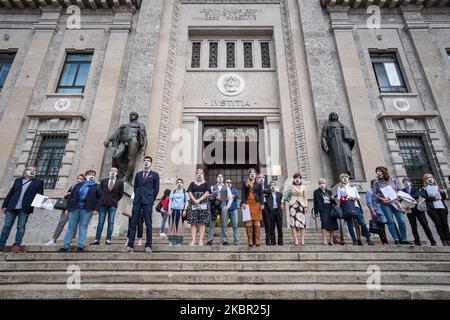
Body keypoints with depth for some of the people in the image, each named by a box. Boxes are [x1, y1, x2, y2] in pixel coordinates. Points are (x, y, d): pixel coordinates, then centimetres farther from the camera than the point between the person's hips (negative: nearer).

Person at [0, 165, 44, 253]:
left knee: (21, 227, -2)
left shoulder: (38, 182, 10)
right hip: (12, 207, 2)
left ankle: (17, 245, 5)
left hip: (25, 208, -2)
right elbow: (10, 193, 15)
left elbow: (40, 195, 6)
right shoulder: (18, 180, 17)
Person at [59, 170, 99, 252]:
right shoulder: (78, 185, 18)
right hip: (74, 208, 3)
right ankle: (65, 246, 7)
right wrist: (68, 208, 7)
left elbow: (98, 198, 1)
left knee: (83, 227, -2)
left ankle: (81, 246, 0)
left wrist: (96, 209, -11)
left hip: (87, 209, -3)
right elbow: (71, 196, 14)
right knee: (71, 227, 4)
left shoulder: (96, 186, 9)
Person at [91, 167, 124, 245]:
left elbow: (120, 194, 10)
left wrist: (115, 200, 5)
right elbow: (99, 191, 11)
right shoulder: (103, 181, 14)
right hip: (103, 204, 2)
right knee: (101, 222, 3)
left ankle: (108, 240, 0)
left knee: (111, 222, -2)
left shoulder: (120, 182, 8)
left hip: (113, 204, -1)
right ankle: (97, 239, 5)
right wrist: (102, 199, 4)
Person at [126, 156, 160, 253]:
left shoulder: (155, 175, 7)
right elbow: (135, 187, 18)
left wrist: (151, 199, 1)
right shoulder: (138, 174, 17)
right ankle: (130, 245, 6)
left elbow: (156, 189, 5)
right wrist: (137, 196, 8)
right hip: (137, 201, 3)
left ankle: (148, 246, 2)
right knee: (133, 223, 1)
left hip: (148, 202, -3)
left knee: (148, 225, -3)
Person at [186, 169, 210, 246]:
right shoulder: (192, 183, 16)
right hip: (193, 204, 1)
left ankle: (201, 240, -3)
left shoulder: (205, 183, 12)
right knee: (193, 222, -3)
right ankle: (193, 240, -2)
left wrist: (199, 200, -11)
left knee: (202, 223, -4)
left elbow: (207, 193, 1)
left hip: (203, 204, -1)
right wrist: (194, 200, -11)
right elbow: (189, 193, 6)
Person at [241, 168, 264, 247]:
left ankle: (257, 240, 0)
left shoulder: (258, 184, 15)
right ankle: (250, 240, -4)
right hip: (247, 204, 0)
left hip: (256, 204, 1)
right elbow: (243, 193, 6)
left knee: (257, 223, -4)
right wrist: (243, 203, -8)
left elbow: (261, 194, 9)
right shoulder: (245, 183, 14)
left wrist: (262, 204, -3)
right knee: (248, 223, -6)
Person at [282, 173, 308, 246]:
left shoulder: (303, 187, 14)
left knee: (302, 222, -7)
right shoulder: (291, 187, 11)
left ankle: (302, 240, -7)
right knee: (293, 222, -10)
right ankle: (296, 240, -11)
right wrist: (283, 201, -6)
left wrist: (306, 206, 5)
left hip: (301, 205, 1)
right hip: (293, 205, -1)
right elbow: (285, 195, 8)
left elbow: (305, 197, 12)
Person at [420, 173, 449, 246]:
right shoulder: (424, 189, 9)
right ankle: (443, 241, -7)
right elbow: (423, 196, -8)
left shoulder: (438, 187, 22)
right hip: (432, 208, -3)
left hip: (442, 207, 4)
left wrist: (443, 192, 2)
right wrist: (433, 198, -10)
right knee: (438, 224, -9)